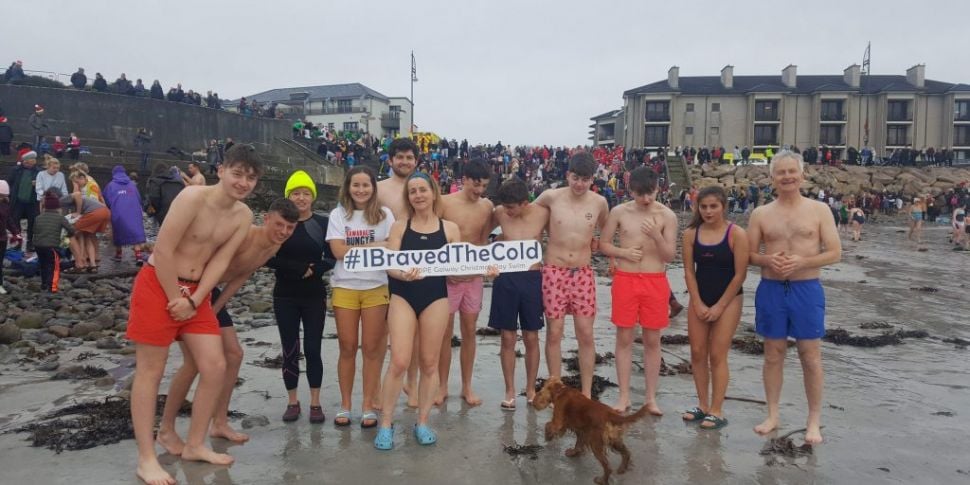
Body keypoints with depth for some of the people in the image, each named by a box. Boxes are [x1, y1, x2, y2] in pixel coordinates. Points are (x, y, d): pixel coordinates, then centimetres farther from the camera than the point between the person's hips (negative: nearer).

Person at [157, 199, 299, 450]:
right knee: (194, 363, -9)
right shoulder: (243, 235, -29)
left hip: (211, 293, 9)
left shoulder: (273, 248, 0)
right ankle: (165, 430, 8)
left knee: (234, 354, 7)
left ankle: (219, 423, 20)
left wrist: (215, 309, 1)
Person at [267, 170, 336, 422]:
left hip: (314, 296, -1)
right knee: (290, 350, 6)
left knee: (312, 349, 2)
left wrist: (314, 270, -19)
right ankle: (292, 402, 19)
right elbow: (269, 258, -6)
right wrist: (301, 269, -16)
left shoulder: (323, 223, -1)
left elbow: (331, 258, -1)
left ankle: (315, 403, 13)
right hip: (285, 296, 1)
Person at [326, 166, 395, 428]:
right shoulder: (338, 214, 2)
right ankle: (345, 405, 18)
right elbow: (338, 251, -8)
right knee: (347, 347, 7)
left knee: (371, 348, 4)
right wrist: (373, 246, -10)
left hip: (376, 287, 0)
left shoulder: (384, 214, 2)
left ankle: (368, 406, 14)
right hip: (345, 287, 0)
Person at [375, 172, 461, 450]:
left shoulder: (450, 228, 5)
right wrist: (403, 274, -26)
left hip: (436, 298, 1)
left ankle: (422, 422, 21)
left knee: (429, 362, 8)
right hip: (403, 297, -1)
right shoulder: (399, 226, 3)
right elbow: (390, 265, -5)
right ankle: (386, 423, 8)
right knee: (399, 361, -7)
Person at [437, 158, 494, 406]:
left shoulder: (487, 206, 3)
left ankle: (467, 386, 21)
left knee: (469, 331, 10)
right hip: (447, 276, -3)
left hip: (474, 276, 3)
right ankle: (442, 386, 17)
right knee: (445, 332, 4)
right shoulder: (444, 203, -8)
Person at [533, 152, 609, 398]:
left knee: (585, 334, 3)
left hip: (583, 274, 1)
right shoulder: (551, 197, -7)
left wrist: (596, 243, 5)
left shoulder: (599, 202, -1)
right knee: (554, 333, 4)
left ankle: (586, 394, 15)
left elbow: (605, 230, 19)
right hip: (554, 272, -1)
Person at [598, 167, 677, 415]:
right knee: (624, 338, 5)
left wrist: (657, 236, -22)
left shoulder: (667, 215, -4)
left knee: (652, 340, 7)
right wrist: (623, 252, -11)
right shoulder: (619, 212, -2)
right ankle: (624, 396, 15)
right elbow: (603, 244, 6)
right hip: (625, 280, 0)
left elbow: (670, 256, -5)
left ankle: (651, 398, 18)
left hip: (655, 282, 0)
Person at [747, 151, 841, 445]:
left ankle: (814, 421, 19)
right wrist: (767, 260, -15)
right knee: (773, 354, 11)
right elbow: (748, 254, 7)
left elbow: (835, 253, -3)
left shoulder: (819, 211, 0)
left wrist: (802, 261, -19)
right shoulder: (761, 214, 4)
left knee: (810, 356, 5)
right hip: (771, 289, 2)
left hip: (807, 289, -1)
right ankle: (773, 415, 24)